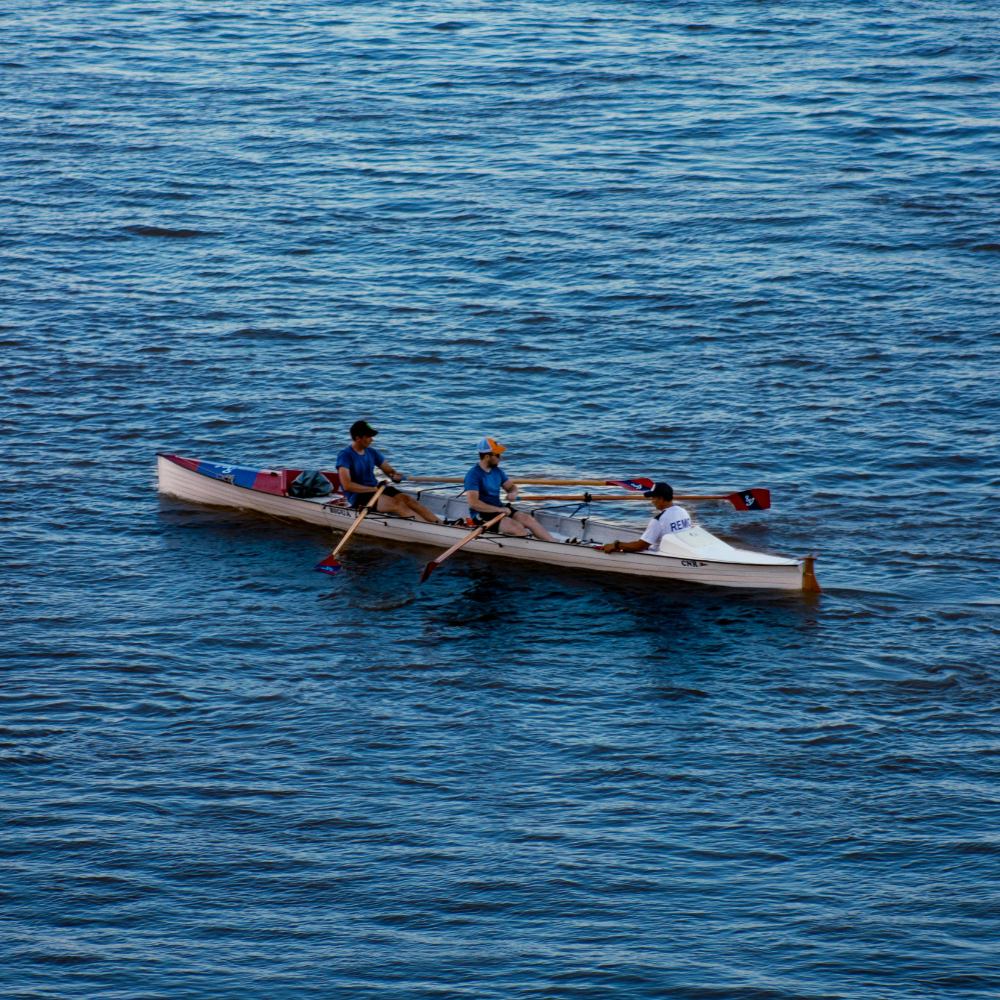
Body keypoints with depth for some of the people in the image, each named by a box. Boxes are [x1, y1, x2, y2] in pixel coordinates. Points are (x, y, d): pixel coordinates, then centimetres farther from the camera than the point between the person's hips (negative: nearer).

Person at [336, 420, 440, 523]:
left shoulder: (371, 452, 13)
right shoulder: (345, 456, -10)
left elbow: (390, 471, 20)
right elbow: (347, 485, -20)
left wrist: (396, 476, -6)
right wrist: (373, 489, -20)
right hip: (358, 496, -7)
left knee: (408, 499, -18)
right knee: (398, 504, -28)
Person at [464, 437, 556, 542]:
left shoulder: (497, 471, 10)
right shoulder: (473, 474, -15)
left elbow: (511, 486, 22)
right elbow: (473, 503, -24)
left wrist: (513, 493, -5)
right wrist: (499, 509, -23)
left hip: (499, 509, 7)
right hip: (482, 515, -7)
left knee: (527, 519, -14)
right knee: (517, 526, -26)